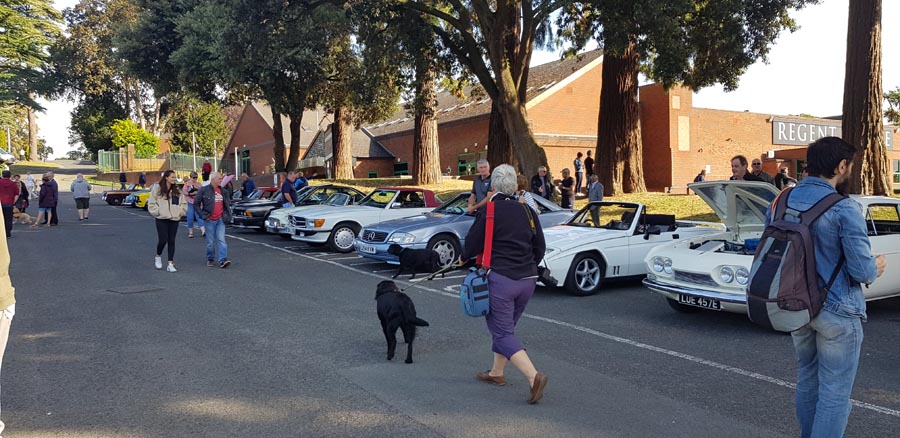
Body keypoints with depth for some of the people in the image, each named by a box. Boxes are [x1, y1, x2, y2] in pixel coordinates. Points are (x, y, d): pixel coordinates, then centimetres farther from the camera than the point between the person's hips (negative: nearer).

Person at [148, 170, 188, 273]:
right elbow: (151, 204, -2)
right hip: (161, 219, -3)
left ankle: (170, 264, 7)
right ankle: (158, 256, 22)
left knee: (171, 241, 3)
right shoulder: (157, 188, -2)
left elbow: (184, 204, 12)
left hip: (174, 219, 3)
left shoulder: (177, 191, 9)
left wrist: (180, 212, -1)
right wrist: (158, 212, -9)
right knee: (163, 239, -8)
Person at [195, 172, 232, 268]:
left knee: (221, 240, -7)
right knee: (210, 242, 6)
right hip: (210, 220, -3)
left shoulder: (222, 190, 9)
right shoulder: (204, 190, -4)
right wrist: (203, 215, -7)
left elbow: (227, 202, 24)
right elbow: (196, 204, 0)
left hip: (220, 220, 3)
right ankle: (210, 259, 20)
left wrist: (226, 213, 12)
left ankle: (223, 260, -13)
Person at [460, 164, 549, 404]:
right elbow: (540, 247, 13)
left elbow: (472, 243, -6)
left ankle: (534, 376, -18)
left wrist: (464, 258, 16)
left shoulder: (489, 211, -9)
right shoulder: (527, 211, 8)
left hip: (500, 279, -6)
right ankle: (497, 372, 34)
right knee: (505, 327, 22)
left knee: (503, 333, -2)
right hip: (528, 280, 6)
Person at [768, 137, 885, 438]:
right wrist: (875, 268, 3)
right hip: (836, 311, -7)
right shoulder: (845, 210, -19)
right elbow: (861, 270, -19)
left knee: (806, 379, 23)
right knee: (834, 391, 5)